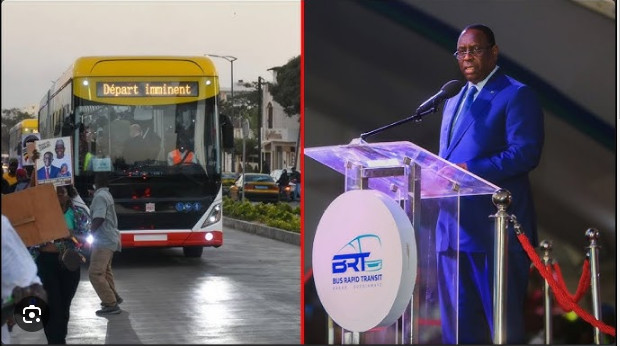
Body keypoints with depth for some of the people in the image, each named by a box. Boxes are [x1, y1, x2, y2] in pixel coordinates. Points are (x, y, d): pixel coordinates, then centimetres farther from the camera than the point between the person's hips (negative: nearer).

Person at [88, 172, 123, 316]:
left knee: (95, 273, -12)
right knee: (105, 270, 25)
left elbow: (98, 219, -25)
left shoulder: (100, 197, -17)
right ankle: (113, 297, 38)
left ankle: (111, 304, -13)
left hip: (103, 240, -11)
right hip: (110, 238, 11)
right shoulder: (106, 195, 13)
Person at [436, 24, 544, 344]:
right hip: (453, 227, 8)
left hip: (495, 227, -7)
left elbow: (525, 153, -15)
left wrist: (469, 170, -21)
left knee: (505, 322, -2)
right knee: (457, 325, 9)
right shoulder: (453, 101, 22)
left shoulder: (516, 95, -3)